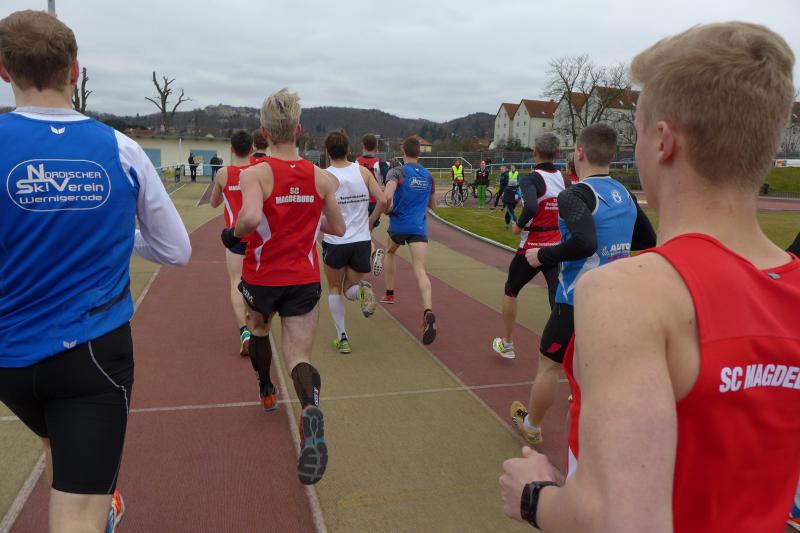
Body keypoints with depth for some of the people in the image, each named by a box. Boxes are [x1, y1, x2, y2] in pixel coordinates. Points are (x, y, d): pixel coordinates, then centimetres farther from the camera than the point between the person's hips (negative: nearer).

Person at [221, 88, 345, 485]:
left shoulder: (255, 174, -14)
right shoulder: (321, 177, -2)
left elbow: (251, 217, -33)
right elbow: (337, 229, 6)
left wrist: (233, 234, -12)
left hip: (262, 277, -1)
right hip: (304, 279, 1)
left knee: (258, 328, 30)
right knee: (298, 355, 1)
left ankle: (266, 390, 51)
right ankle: (310, 409, -31)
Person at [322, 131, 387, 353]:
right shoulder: (362, 171, 0)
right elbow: (383, 201, -4)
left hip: (334, 241, -2)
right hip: (361, 241, 2)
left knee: (334, 289, 19)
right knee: (350, 290, 19)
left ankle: (342, 338, 12)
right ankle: (361, 289, -17)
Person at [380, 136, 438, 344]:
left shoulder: (397, 172, -4)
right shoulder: (427, 175, 12)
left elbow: (387, 197, -22)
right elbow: (432, 204, 23)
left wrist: (387, 210, -2)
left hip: (398, 225, -2)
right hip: (419, 228, 2)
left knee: (390, 252, 31)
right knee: (420, 270, -11)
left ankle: (389, 294, 37)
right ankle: (428, 311, -34)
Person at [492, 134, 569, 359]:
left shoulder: (531, 179, -13)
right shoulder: (564, 180, 5)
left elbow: (531, 207, -31)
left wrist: (519, 225, -14)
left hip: (532, 249, -4)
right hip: (558, 248, 4)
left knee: (511, 291, 19)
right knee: (559, 301, 1)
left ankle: (506, 344, 32)